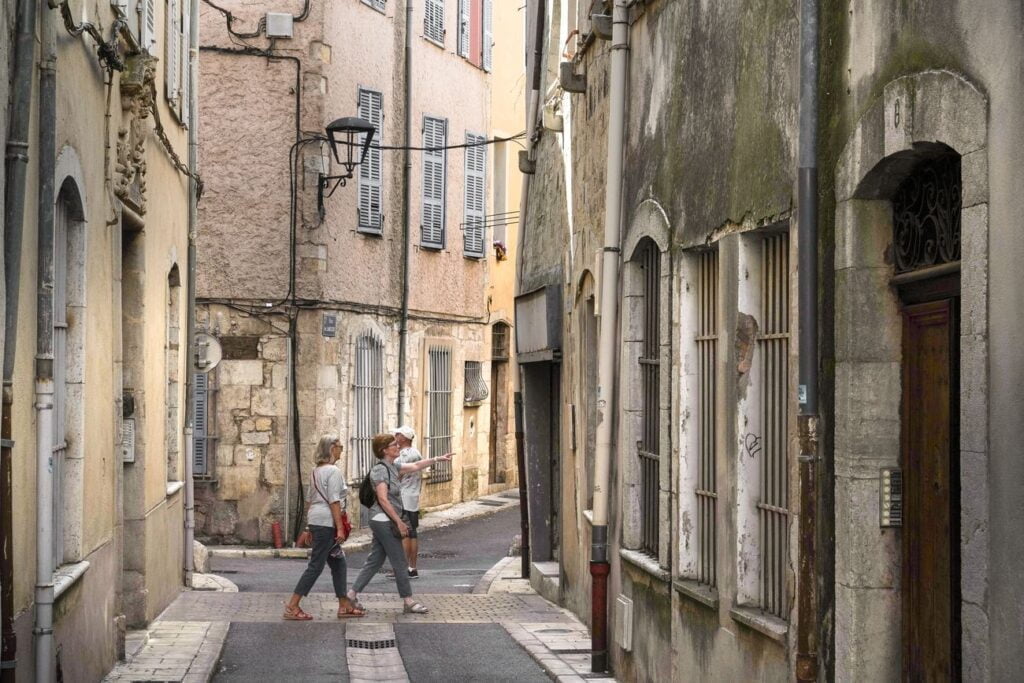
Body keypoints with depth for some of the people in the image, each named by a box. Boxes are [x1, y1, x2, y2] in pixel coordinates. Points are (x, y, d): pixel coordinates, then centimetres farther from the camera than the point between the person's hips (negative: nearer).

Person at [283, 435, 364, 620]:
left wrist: (308, 524, 22)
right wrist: (340, 528, -17)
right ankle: (292, 606, -7)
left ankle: (344, 605, 17)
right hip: (326, 522, -10)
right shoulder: (333, 471, -12)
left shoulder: (316, 471, 15)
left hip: (315, 520, 10)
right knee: (316, 566, -7)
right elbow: (334, 502, -17)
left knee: (338, 563, 14)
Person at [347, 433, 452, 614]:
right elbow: (383, 499, -20)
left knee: (375, 561, 11)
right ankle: (409, 602, 3)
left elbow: (415, 466, 23)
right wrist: (399, 522, -19)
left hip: (382, 522, 10)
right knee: (399, 562, -3)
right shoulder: (380, 469, -15)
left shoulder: (392, 467, 13)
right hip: (384, 520, -10)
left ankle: (352, 594, 13)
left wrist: (438, 459, 20)